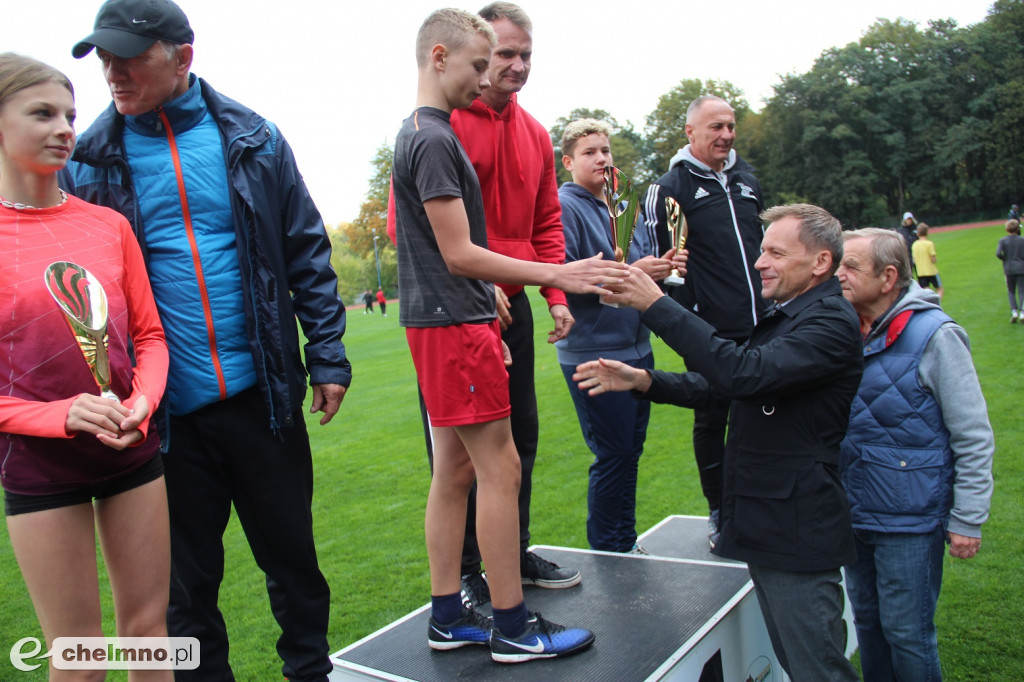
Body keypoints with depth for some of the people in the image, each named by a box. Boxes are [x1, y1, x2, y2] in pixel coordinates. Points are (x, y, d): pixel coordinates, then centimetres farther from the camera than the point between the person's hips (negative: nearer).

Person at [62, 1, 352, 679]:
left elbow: (308, 254, 4)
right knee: (187, 575, 14)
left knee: (291, 550, 13)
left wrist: (327, 357, 0)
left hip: (261, 393, 0)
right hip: (165, 407, 1)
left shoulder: (253, 140, 1)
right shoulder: (93, 158, 2)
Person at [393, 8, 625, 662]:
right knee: (500, 467, -5)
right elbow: (459, 254, -18)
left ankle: (449, 616, 20)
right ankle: (513, 627, 6)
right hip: (453, 322, -10)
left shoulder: (424, 135, 19)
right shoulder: (434, 140, -13)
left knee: (455, 468, 11)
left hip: (451, 321, 10)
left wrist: (486, 319, 21)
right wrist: (558, 275, -17)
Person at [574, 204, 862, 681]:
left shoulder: (831, 323, -16)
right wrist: (643, 381, 0)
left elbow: (743, 373, -31)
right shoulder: (787, 316, 17)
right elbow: (721, 385, 15)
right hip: (764, 523, 10)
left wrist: (656, 305, -30)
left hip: (796, 530, -10)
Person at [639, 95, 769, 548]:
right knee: (711, 420, 5)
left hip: (760, 327, 6)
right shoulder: (669, 188, -4)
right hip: (709, 332, -5)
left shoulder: (746, 178, 16)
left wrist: (776, 302, 22)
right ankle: (719, 512, 21)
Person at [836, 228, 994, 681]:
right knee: (867, 622, 19)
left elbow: (974, 438, -12)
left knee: (906, 633, 5)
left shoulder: (933, 334, -15)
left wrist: (967, 521, -12)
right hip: (855, 517, 6)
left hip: (910, 523, -6)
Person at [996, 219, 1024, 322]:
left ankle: (1014, 311, -6)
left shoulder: (1003, 241, -3)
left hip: (1009, 269, 0)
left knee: (1011, 291, 11)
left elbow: (998, 253, -15)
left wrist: (1005, 259, 4)